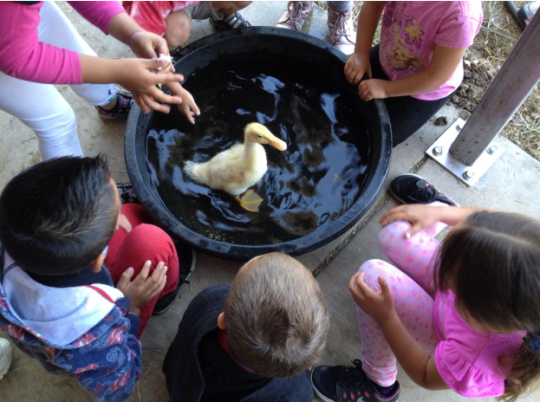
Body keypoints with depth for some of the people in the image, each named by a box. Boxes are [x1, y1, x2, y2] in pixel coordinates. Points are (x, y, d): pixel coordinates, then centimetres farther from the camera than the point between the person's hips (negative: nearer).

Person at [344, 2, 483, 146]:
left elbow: (437, 77, -31)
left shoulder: (461, 14, -41)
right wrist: (361, 53, -16)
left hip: (425, 90, -5)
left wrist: (386, 89, -27)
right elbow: (373, 5, -8)